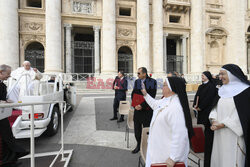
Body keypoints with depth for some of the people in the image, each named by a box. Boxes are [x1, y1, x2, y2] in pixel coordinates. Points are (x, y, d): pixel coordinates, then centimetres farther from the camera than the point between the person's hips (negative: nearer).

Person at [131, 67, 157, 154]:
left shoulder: (152, 82, -8)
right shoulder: (136, 81, 8)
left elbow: (152, 96, -14)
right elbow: (133, 94, 9)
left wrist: (142, 105, -17)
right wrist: (135, 105, -6)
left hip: (147, 110, -5)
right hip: (137, 109, 5)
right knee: (137, 128, 12)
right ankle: (138, 145, 32)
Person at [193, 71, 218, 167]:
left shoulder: (211, 86, -9)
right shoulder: (201, 86, 15)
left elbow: (208, 98, -15)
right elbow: (197, 96, 12)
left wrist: (200, 107, -13)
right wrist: (195, 105, -3)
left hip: (208, 111, -7)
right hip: (202, 110, 7)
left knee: (208, 131, -2)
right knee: (206, 129, 13)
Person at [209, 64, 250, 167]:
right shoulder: (222, 90, 11)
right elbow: (215, 107, 9)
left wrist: (223, 124, -17)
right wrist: (214, 120, -8)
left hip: (234, 134, -5)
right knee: (218, 158, 12)